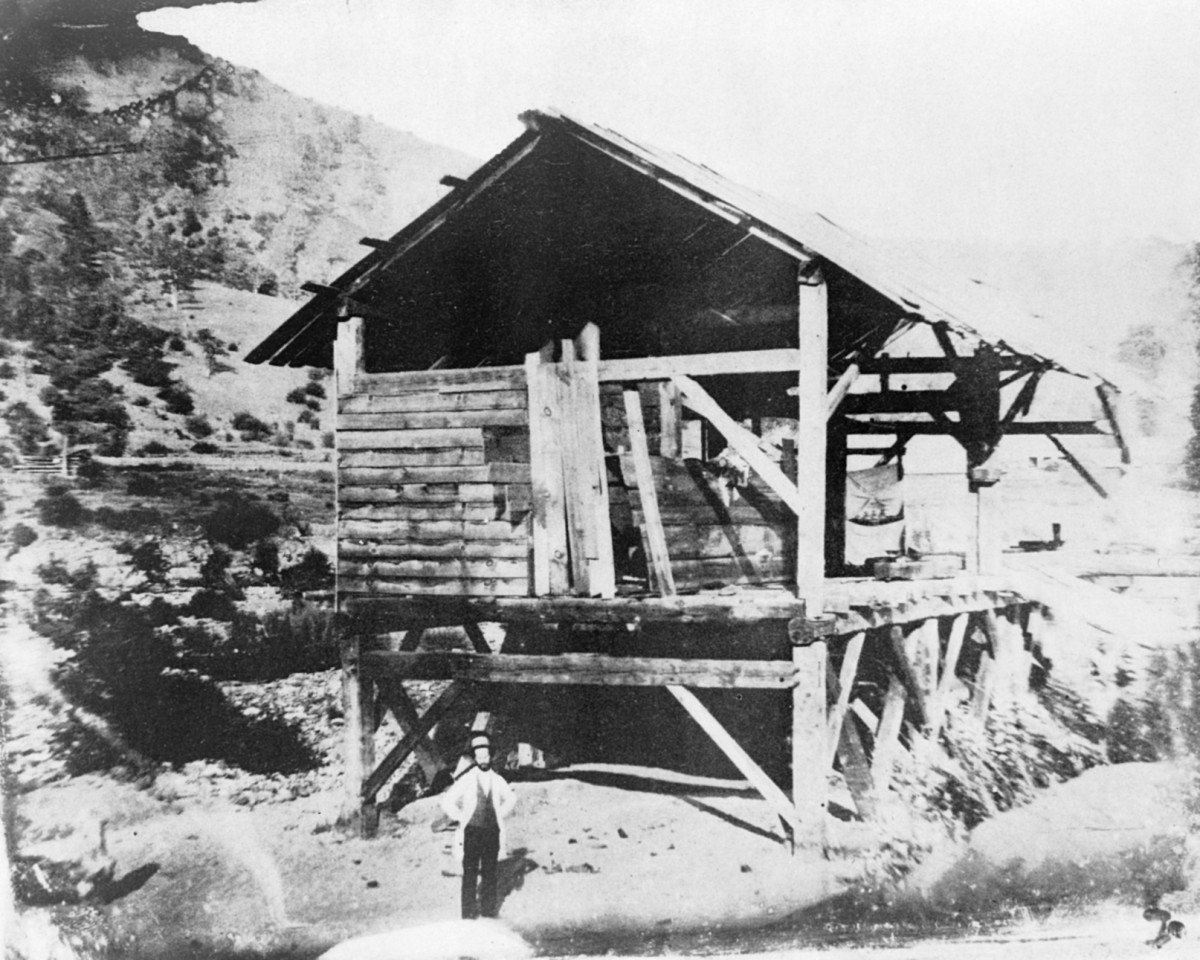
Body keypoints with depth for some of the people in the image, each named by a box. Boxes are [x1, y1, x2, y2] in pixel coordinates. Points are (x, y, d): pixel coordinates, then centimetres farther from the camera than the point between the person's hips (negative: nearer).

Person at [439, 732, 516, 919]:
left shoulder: (497, 779, 3)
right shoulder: (466, 779, -6)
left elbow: (511, 798, 21)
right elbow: (447, 802, -2)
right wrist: (462, 818, -3)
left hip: (492, 832, 3)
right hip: (472, 832, -3)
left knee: (489, 872, 7)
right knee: (470, 873, -3)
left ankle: (488, 911, 17)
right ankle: (468, 914, 3)